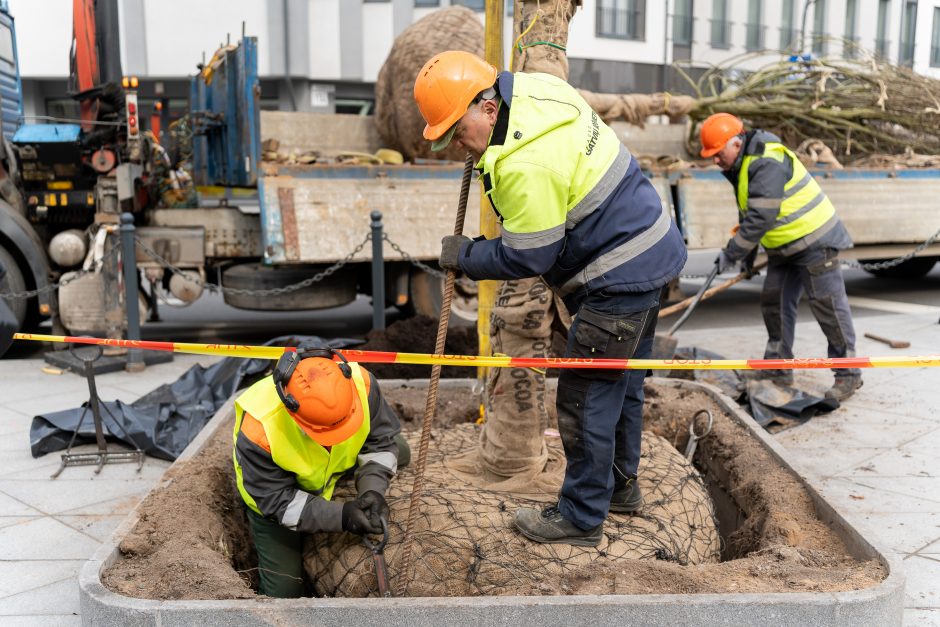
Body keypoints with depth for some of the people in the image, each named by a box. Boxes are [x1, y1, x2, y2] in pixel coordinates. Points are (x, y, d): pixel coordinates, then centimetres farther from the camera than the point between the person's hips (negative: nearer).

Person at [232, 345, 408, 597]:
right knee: (284, 590, -1)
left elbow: (381, 440, -19)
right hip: (275, 493, -4)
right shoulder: (258, 430, -43)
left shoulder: (359, 383, -36)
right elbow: (276, 500, -31)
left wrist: (373, 489, -34)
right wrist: (339, 516, -41)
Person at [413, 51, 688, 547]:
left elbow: (526, 258, -19)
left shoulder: (525, 165, -28)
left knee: (586, 398, 0)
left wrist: (464, 256, -5)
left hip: (619, 279, -11)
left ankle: (581, 518, 16)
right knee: (622, 384, 22)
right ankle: (620, 485, 40)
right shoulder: (534, 89, 1)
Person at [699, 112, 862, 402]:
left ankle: (849, 374, 7)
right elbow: (749, 213, 18)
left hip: (814, 240, -10)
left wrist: (731, 253, -24)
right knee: (774, 302, 11)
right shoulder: (743, 164, 7)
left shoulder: (767, 163, -26)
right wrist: (748, 253, 19)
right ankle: (779, 369, 20)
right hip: (784, 247, 10)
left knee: (828, 305, -4)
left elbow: (760, 218, -30)